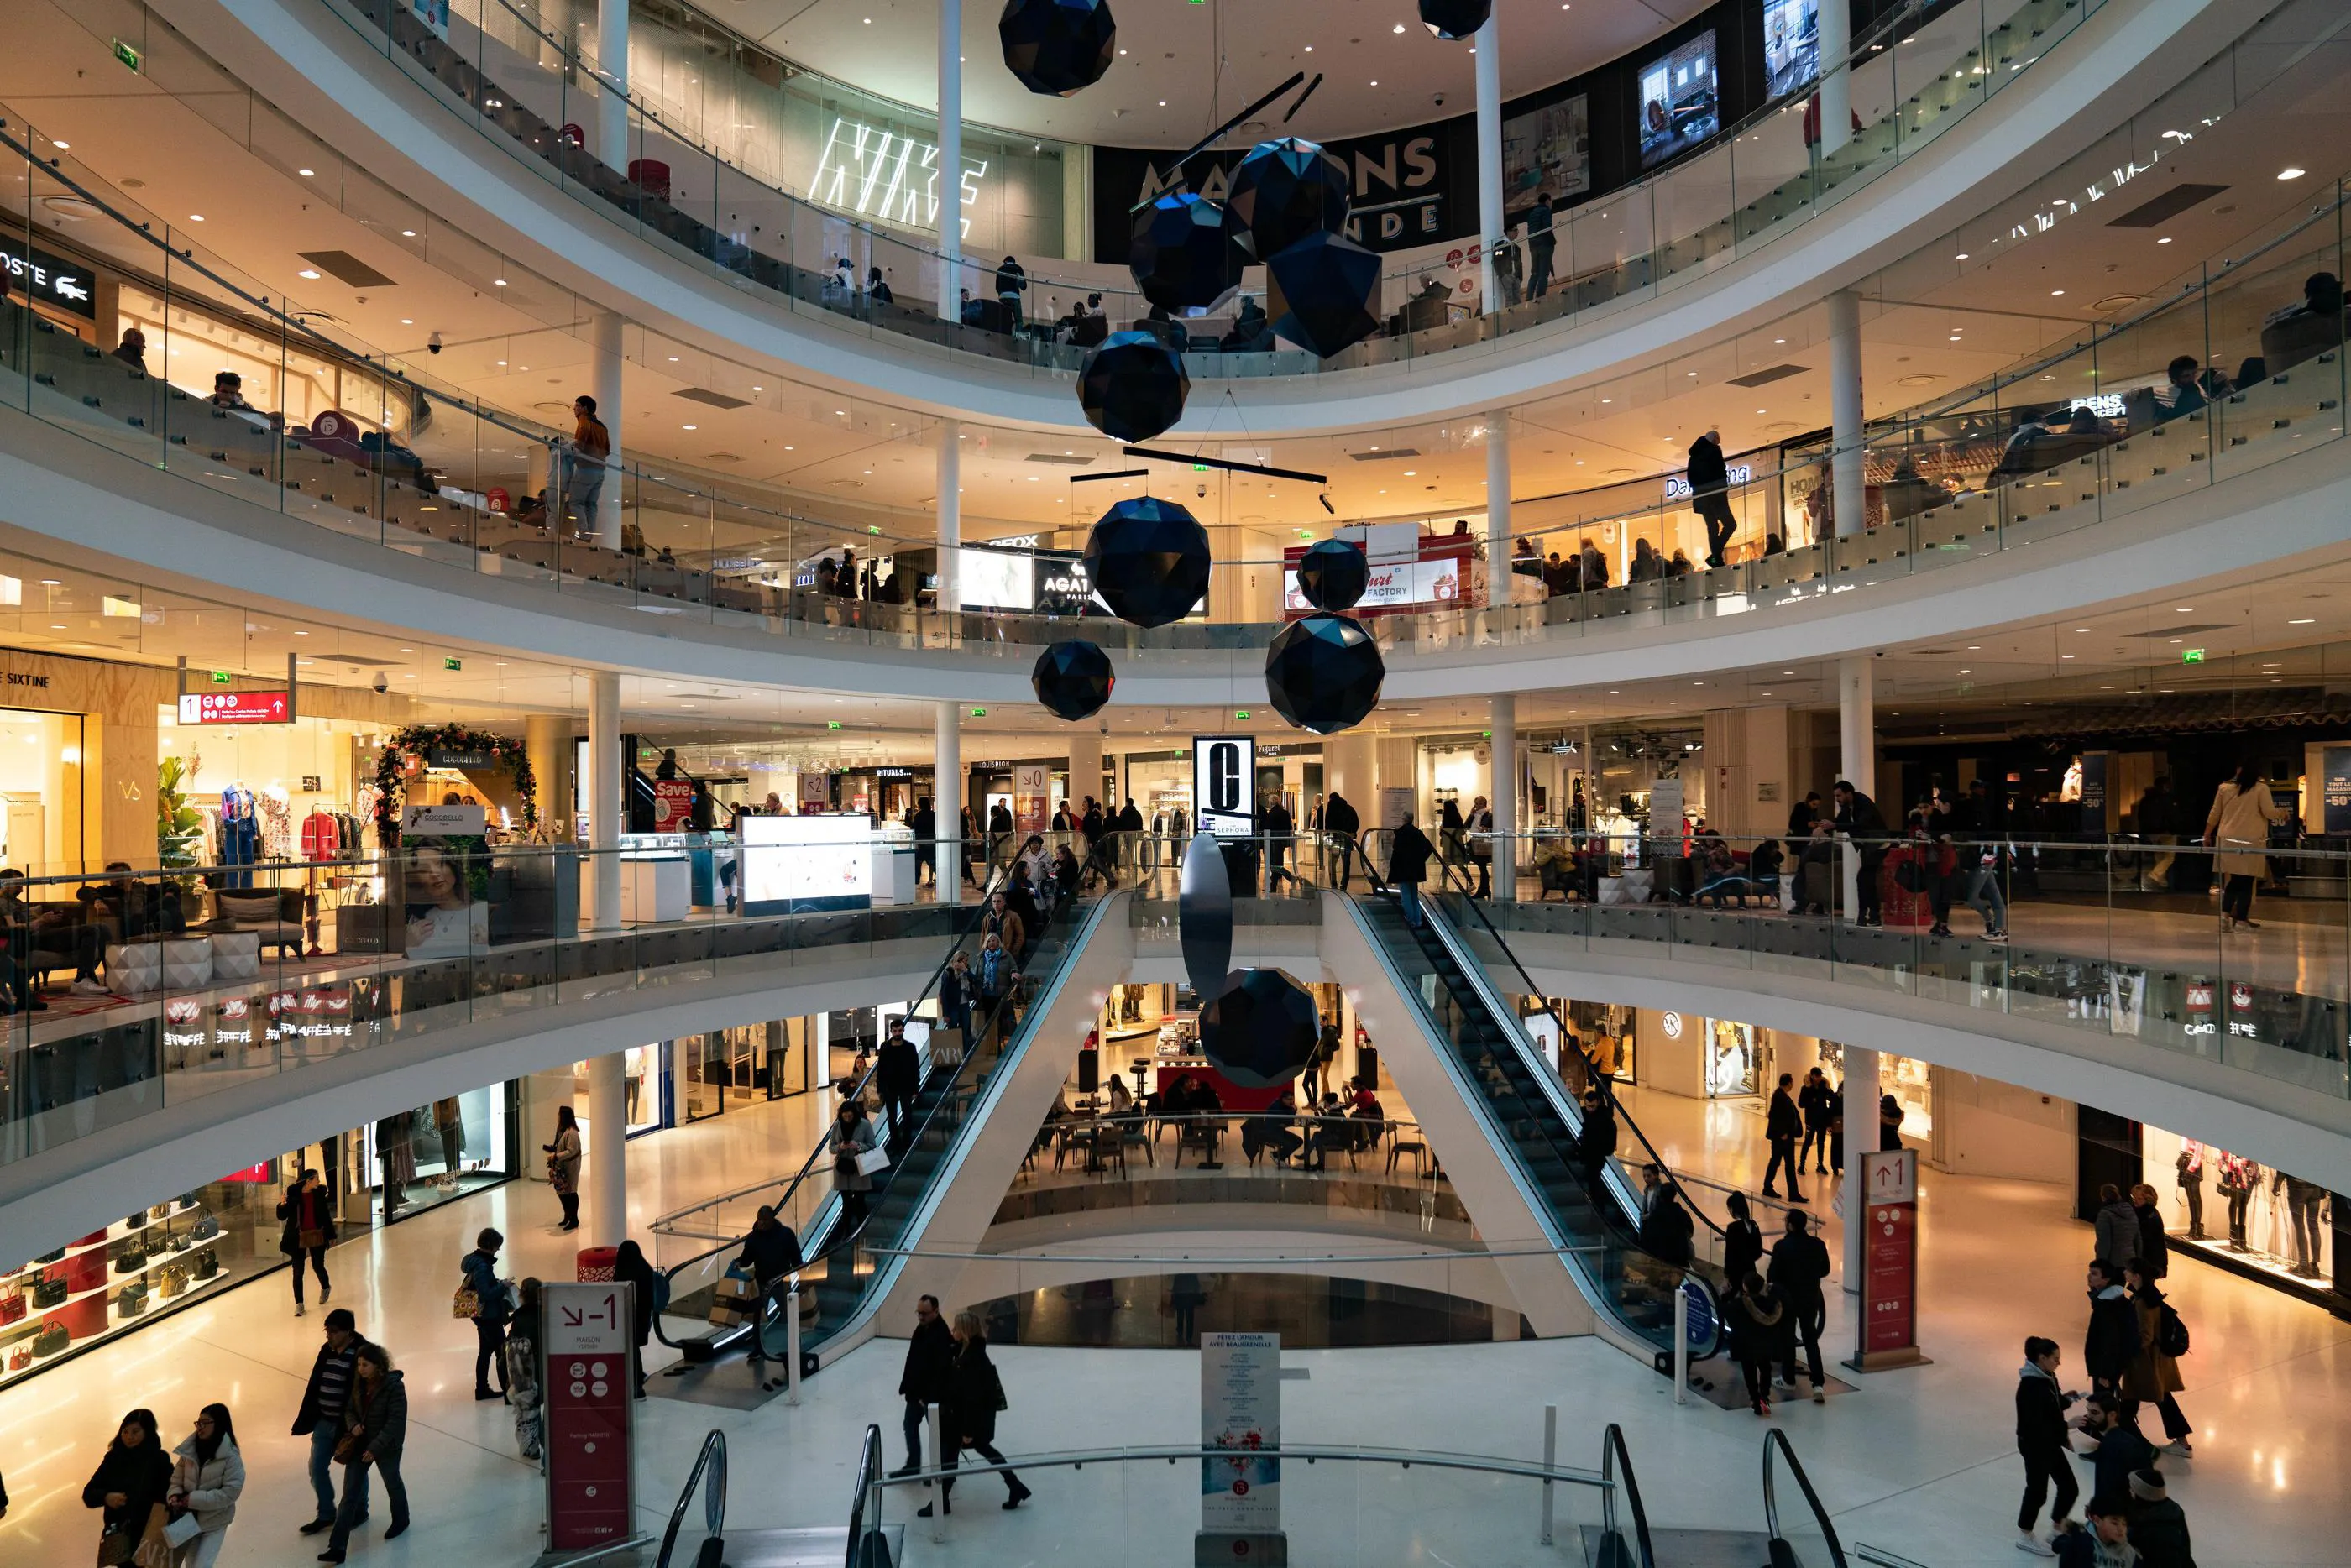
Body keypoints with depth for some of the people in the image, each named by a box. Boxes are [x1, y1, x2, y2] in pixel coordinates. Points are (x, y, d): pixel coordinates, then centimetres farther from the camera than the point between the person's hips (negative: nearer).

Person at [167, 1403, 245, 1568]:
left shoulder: (231, 1457, -16)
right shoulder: (190, 1450, -3)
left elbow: (231, 1492, -19)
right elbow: (177, 1478, 7)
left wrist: (195, 1499, -22)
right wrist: (175, 1495, -14)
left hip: (214, 1522, -5)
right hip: (188, 1518, 5)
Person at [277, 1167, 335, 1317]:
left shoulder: (319, 1193, -1)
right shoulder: (293, 1194, -8)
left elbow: (326, 1215, 5)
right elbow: (282, 1216, -7)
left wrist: (331, 1235, 9)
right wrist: (282, 1205, -28)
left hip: (317, 1236, 1)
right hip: (298, 1238, -1)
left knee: (318, 1267, 11)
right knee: (297, 1272, 0)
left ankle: (325, 1287, 43)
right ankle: (299, 1305, 10)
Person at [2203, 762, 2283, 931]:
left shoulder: (2224, 788, 8)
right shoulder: (2261, 789, -2)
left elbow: (2214, 814, 11)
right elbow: (2269, 813, -5)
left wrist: (2207, 834, 21)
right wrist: (2282, 814, 17)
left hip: (2227, 839, 4)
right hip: (2250, 841, -4)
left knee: (2234, 879, 9)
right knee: (2246, 881, 1)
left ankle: (2226, 913, -3)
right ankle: (2242, 919, 3)